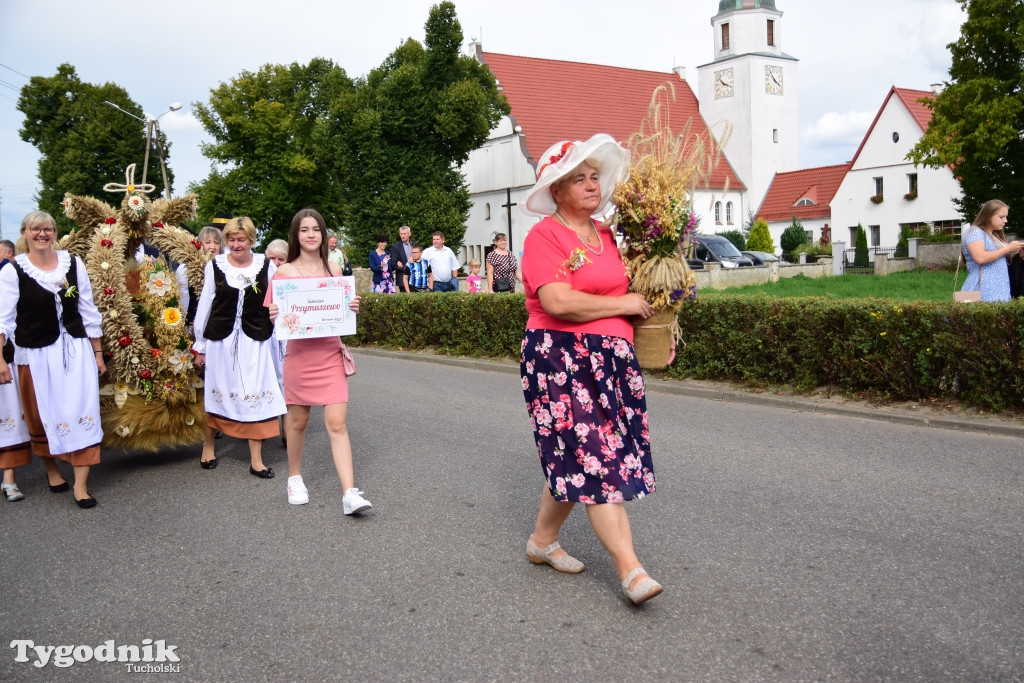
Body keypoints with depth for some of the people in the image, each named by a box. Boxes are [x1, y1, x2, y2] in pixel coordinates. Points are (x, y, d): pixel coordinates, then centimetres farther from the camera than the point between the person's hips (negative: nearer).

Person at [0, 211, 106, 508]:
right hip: (35, 354, -1)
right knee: (43, 417, 12)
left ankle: (81, 485, 6)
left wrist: (97, 353, 7)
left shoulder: (73, 264, 2)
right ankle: (52, 469, 36)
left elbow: (88, 311, 7)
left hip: (75, 349, 1)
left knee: (82, 413, -1)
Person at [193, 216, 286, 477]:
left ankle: (256, 459, 10)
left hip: (255, 339, 0)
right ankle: (208, 446, 34)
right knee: (216, 392, 13)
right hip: (221, 338, 1)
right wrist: (200, 344, 6)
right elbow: (204, 305, 5)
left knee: (255, 396, 0)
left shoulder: (266, 266, -2)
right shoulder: (215, 265, 0)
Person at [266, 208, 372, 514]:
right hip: (300, 354, -1)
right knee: (298, 420, 12)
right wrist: (274, 315, -19)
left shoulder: (333, 269, 5)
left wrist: (352, 308, -7)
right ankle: (295, 478, 35)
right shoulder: (284, 271, -1)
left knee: (337, 423, -6)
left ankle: (350, 494, -9)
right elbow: (272, 314, 4)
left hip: (331, 354, 1)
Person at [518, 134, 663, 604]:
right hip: (561, 360, -8)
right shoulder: (545, 235, -8)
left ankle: (542, 541, 29)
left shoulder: (605, 234, 16)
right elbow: (558, 302, -21)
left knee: (574, 459, 12)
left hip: (609, 359, 8)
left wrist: (648, 307, 12)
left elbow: (620, 287, 32)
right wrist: (625, 305, -12)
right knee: (595, 459, -9)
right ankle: (630, 570, -5)